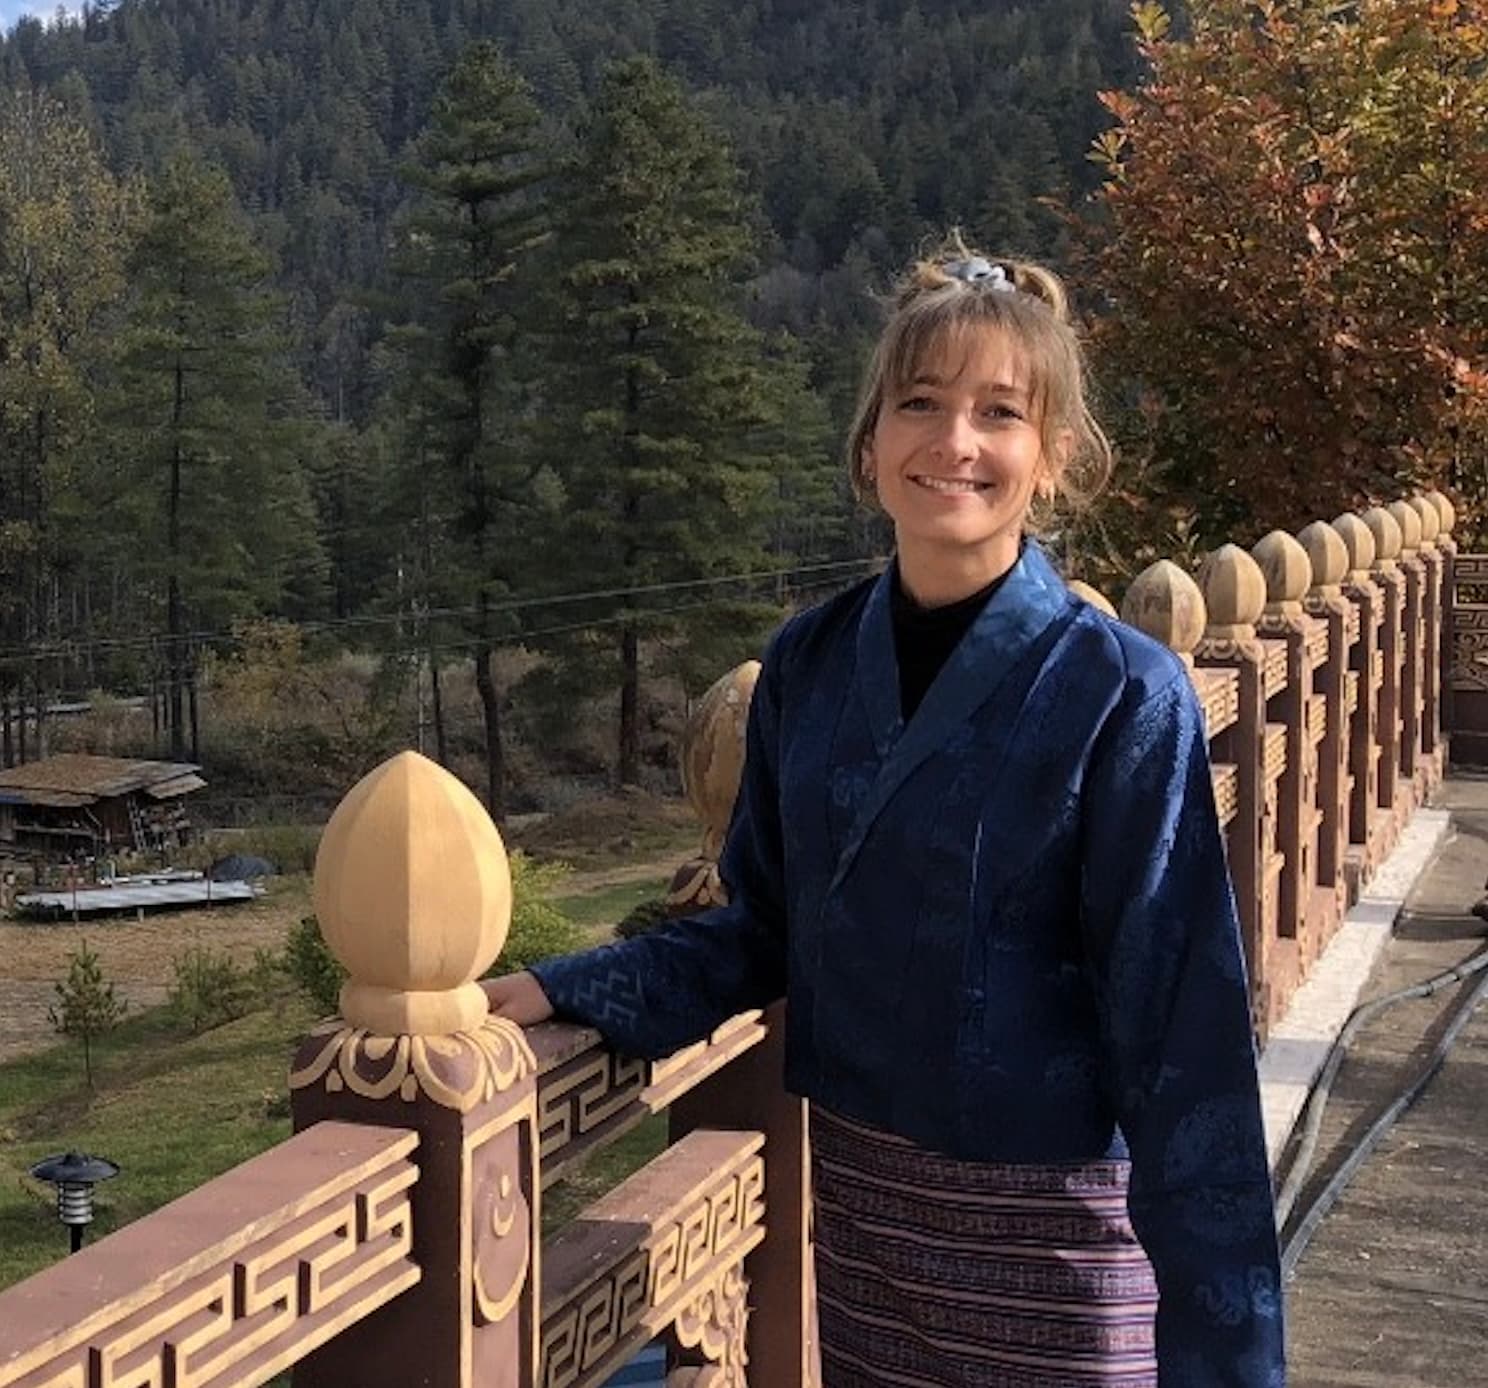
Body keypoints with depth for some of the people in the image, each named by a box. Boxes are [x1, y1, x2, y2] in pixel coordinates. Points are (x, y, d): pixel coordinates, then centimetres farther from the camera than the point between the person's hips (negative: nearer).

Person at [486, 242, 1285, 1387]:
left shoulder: (1123, 698, -15)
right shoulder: (809, 666, -1)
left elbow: (1182, 1036, -15)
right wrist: (562, 991, -1)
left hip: (1048, 1235, -4)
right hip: (850, 1199, 5)